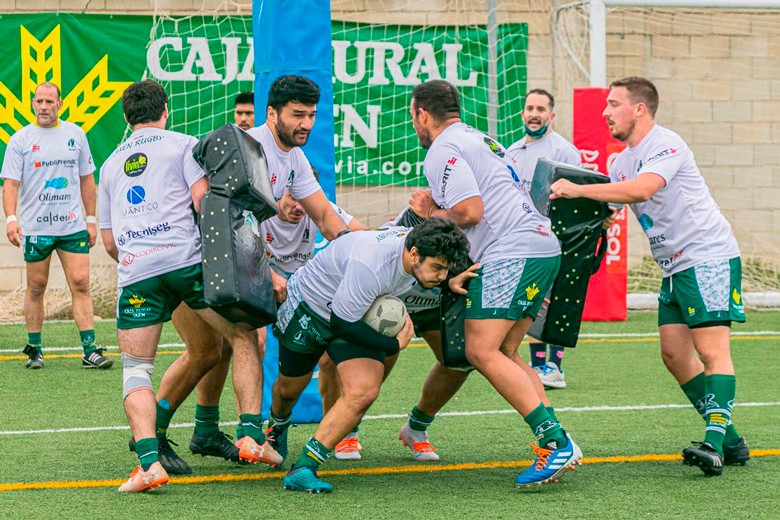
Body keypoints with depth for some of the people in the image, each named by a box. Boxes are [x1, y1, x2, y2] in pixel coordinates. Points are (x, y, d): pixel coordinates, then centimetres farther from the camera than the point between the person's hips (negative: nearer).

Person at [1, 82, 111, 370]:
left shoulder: (76, 135, 8)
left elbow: (86, 179, 15)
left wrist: (91, 219, 12)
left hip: (73, 226, 2)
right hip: (35, 227, -2)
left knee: (80, 284, -6)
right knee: (36, 287, 5)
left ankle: (90, 350, -8)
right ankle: (34, 349, 16)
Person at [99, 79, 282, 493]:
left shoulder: (111, 164, 25)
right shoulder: (183, 145, 11)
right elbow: (202, 200, -3)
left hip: (135, 272, 3)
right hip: (188, 259, -3)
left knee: (135, 370, 5)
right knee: (243, 337, 13)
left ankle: (149, 460, -16)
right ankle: (252, 436, 1)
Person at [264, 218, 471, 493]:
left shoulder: (417, 242, -19)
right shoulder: (370, 265, -43)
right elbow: (342, 324, -32)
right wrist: (394, 345, -23)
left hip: (360, 318, 5)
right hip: (307, 308, -5)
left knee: (364, 391, -20)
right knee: (289, 388, 16)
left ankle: (303, 468, -17)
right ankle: (278, 426, 55)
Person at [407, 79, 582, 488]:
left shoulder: (443, 151, -5)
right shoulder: (480, 140, 26)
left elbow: (470, 212, -15)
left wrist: (432, 214, 4)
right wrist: (435, 207, 20)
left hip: (512, 254, -10)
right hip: (542, 245, 10)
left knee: (482, 351, -13)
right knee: (503, 355, 11)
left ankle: (555, 442, -22)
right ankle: (558, 445, 0)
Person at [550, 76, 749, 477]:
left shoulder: (665, 145, -14)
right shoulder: (622, 161, 15)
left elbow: (640, 189, -31)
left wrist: (577, 190, -30)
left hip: (709, 257, -10)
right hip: (675, 266, 10)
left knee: (712, 351, -15)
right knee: (674, 354, 5)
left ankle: (715, 444, -23)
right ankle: (729, 441, 9)